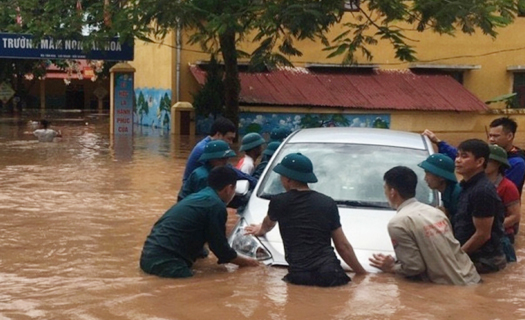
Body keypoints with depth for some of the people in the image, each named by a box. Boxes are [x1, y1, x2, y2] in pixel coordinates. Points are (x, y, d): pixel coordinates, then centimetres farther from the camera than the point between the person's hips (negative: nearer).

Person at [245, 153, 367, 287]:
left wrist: (261, 230, 57)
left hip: (300, 277, -1)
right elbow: (343, 246, 12)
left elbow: (267, 224, 33)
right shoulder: (328, 203, 11)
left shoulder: (279, 202, 7)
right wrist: (363, 273, 22)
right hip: (331, 274, 2)